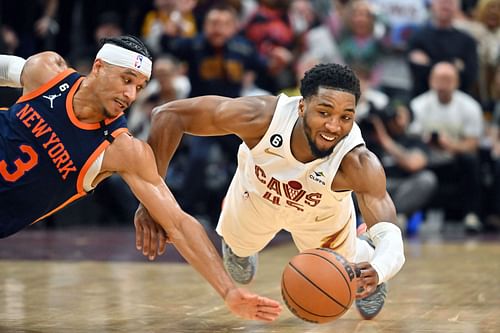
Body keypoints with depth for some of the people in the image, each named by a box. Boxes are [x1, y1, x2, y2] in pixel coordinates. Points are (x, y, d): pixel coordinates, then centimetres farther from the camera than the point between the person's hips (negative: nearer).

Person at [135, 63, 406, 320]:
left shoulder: (358, 164, -44)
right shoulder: (262, 116, -44)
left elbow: (391, 238, -49)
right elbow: (169, 114, -36)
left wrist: (376, 271, -73)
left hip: (322, 215, -1)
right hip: (256, 197, 1)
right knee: (238, 256, 25)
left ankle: (362, 255, 47)